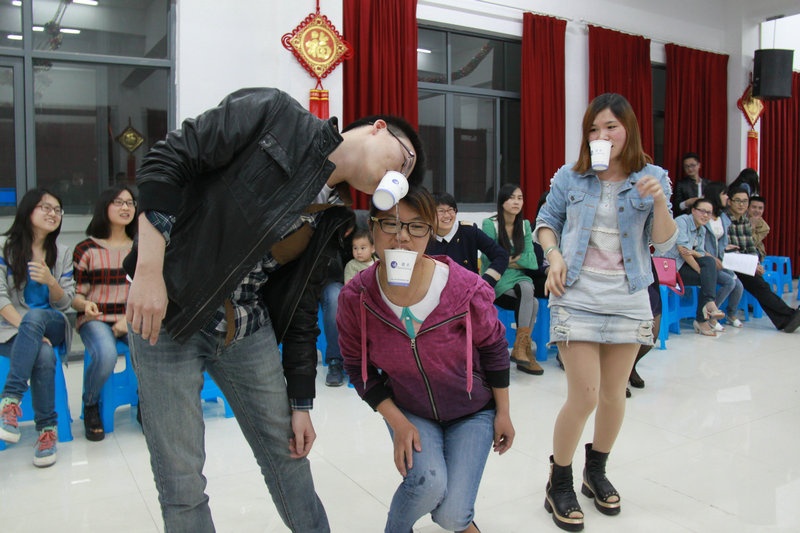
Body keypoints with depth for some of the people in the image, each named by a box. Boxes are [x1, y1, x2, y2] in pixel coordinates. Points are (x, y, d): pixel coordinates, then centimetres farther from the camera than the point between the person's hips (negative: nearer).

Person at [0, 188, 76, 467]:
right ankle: (47, 428, -28)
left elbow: (64, 302, 6)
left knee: (35, 315, -36)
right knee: (44, 355, -35)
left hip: (53, 324, 2)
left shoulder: (62, 253, 11)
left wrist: (51, 281, -18)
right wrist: (30, 330, -22)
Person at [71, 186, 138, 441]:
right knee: (106, 355, -34)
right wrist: (84, 304, -19)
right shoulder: (85, 249, 5)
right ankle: (90, 407, 0)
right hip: (95, 319, -2)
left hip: (132, 319, 2)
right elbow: (75, 294, 5)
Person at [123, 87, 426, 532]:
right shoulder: (272, 114, -10)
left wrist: (301, 403, 11)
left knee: (288, 456, 14)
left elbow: (302, 311, 10)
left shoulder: (333, 221, 6)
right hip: (165, 315, -5)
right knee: (182, 483, 2)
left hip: (249, 330, 6)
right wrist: (149, 270, -21)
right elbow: (167, 161, -15)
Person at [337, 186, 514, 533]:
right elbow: (358, 369, -6)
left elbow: (494, 349, -7)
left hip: (472, 412, 0)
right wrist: (398, 423, -14)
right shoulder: (355, 298, -21)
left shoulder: (466, 289, -26)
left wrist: (503, 414, 2)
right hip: (409, 411, 1)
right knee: (427, 481, -27)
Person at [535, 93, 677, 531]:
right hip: (577, 298, -2)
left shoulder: (652, 178, 3)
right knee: (584, 397, -7)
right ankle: (559, 484, 15)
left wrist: (660, 201, -16)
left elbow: (663, 244, 1)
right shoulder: (570, 177, 1)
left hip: (628, 301, 2)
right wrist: (554, 255, -6)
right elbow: (546, 221, 13)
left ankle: (596, 472, 36)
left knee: (613, 395, 11)